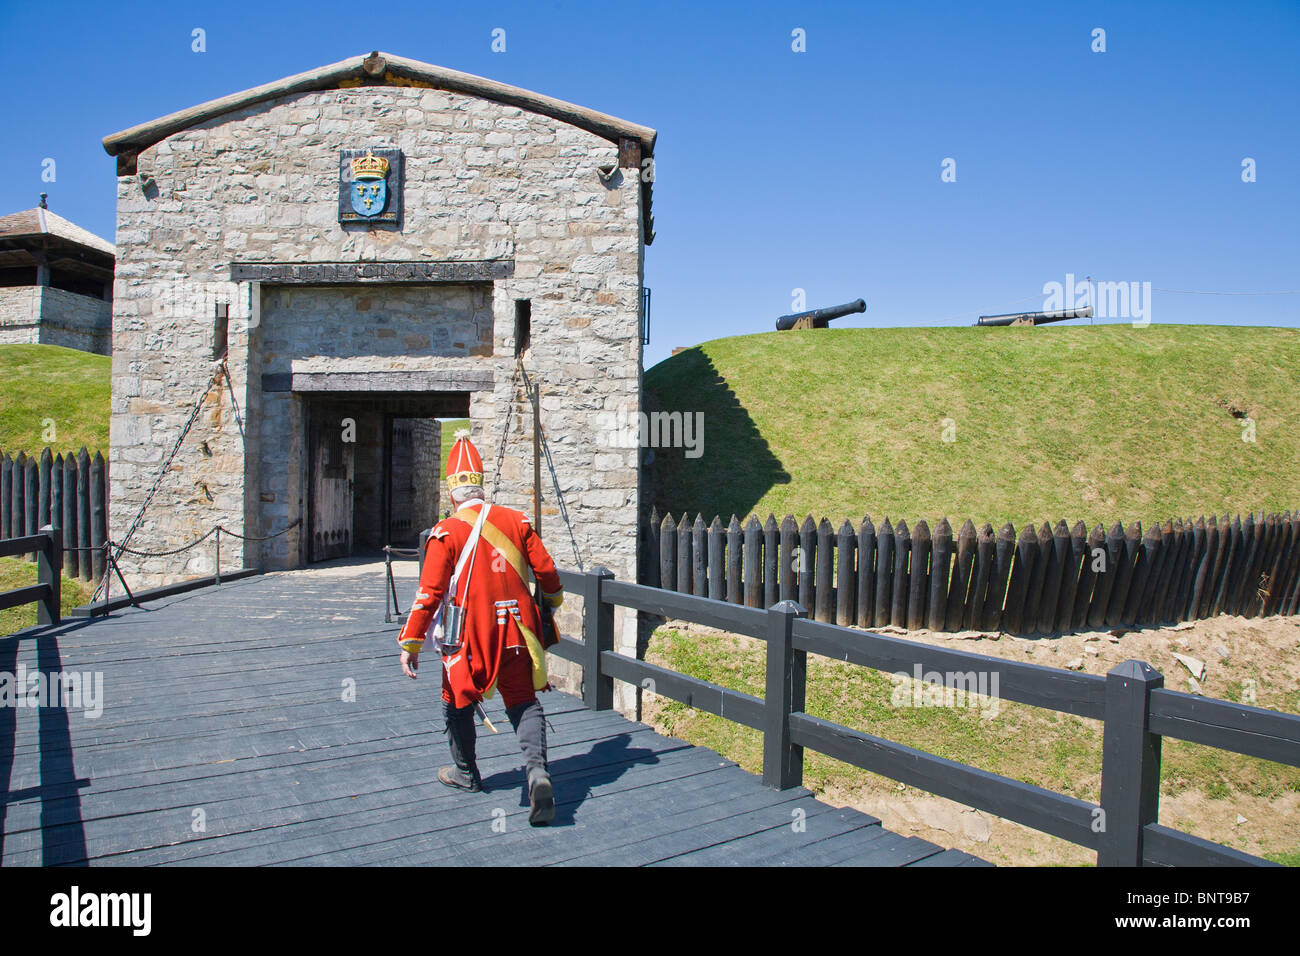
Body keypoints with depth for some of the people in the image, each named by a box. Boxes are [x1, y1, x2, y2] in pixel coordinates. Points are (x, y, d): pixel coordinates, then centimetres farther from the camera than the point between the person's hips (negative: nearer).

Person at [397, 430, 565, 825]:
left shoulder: (446, 532, -8)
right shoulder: (515, 520, 2)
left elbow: (429, 592, -12)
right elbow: (546, 571, 5)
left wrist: (411, 642, -6)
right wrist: (553, 601, 27)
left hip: (470, 633, -3)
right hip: (516, 629, 3)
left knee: (458, 701, 19)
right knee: (523, 701, 12)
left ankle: (466, 774, 35)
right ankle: (537, 770, -10)